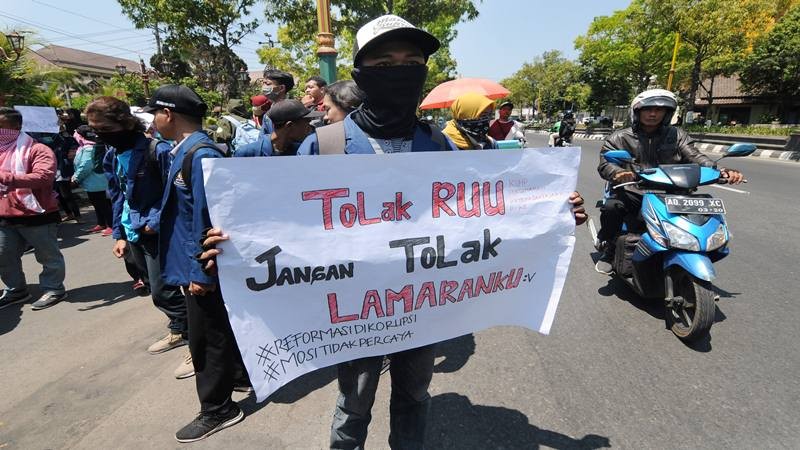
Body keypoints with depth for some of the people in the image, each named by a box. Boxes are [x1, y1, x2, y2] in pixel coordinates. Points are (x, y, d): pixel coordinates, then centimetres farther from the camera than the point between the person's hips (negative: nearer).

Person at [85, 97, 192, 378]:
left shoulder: (157, 150, -18)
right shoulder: (113, 155, 8)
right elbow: (117, 197, 14)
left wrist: (155, 222, -20)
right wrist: (119, 234, 12)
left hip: (157, 233, -8)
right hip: (134, 232, 8)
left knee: (161, 292, -5)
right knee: (154, 287, 18)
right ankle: (180, 330, 36)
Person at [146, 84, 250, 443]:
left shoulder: (201, 155, -23)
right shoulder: (186, 150, 9)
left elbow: (206, 219, -25)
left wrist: (201, 272, -22)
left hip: (201, 267, -10)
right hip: (195, 263, 10)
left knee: (206, 338, 5)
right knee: (218, 329, 23)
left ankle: (217, 409, 23)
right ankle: (237, 375, 43)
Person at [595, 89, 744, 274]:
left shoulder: (677, 135, 15)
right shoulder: (619, 138, 5)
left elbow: (695, 157, 3)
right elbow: (605, 164, -9)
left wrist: (719, 170, -18)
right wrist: (618, 173, -34)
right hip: (632, 191, -3)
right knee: (611, 207, -34)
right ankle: (608, 248, -6)